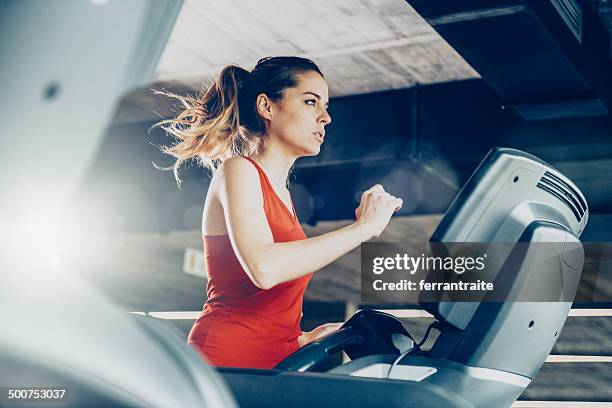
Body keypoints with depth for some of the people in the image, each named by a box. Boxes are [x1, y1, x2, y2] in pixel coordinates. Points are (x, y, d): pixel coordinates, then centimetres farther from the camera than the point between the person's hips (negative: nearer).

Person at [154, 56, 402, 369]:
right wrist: (363, 227, -17)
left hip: (277, 361, 8)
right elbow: (264, 268, -24)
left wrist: (303, 338, 13)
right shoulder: (239, 171, -5)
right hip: (225, 358, -8)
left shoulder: (281, 192, 19)